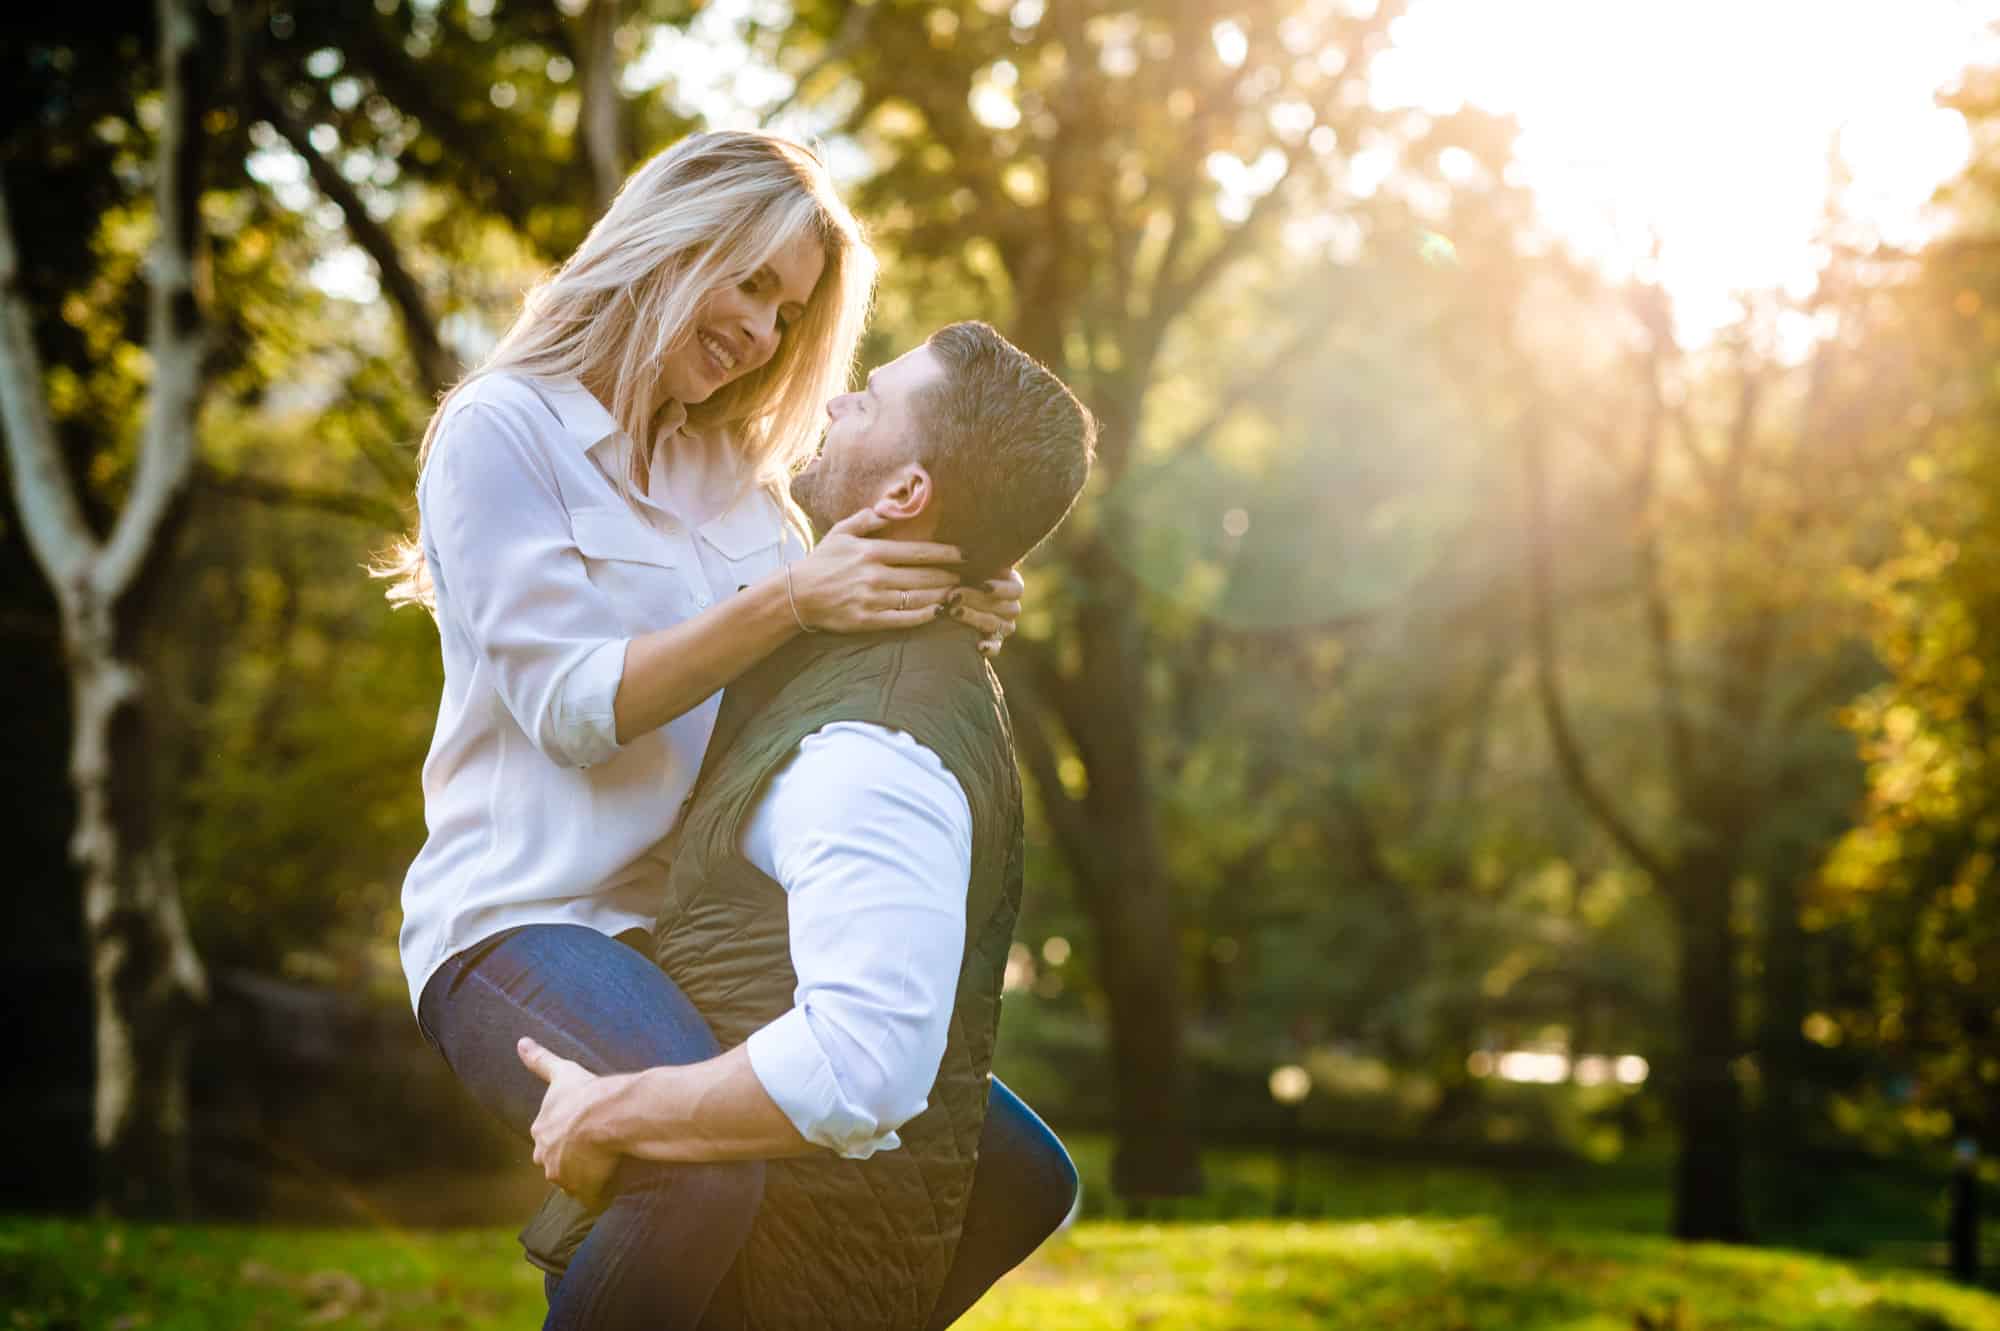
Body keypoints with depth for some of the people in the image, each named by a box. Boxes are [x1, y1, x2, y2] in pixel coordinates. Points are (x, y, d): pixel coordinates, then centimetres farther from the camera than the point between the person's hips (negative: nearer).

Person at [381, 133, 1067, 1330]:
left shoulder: (739, 479, 18)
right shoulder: (503, 433, -3)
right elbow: (571, 705, -13)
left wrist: (949, 619, -4)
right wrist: (790, 601, -21)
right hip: (527, 921, -8)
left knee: (1013, 1177, 1)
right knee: (707, 1166, -37)